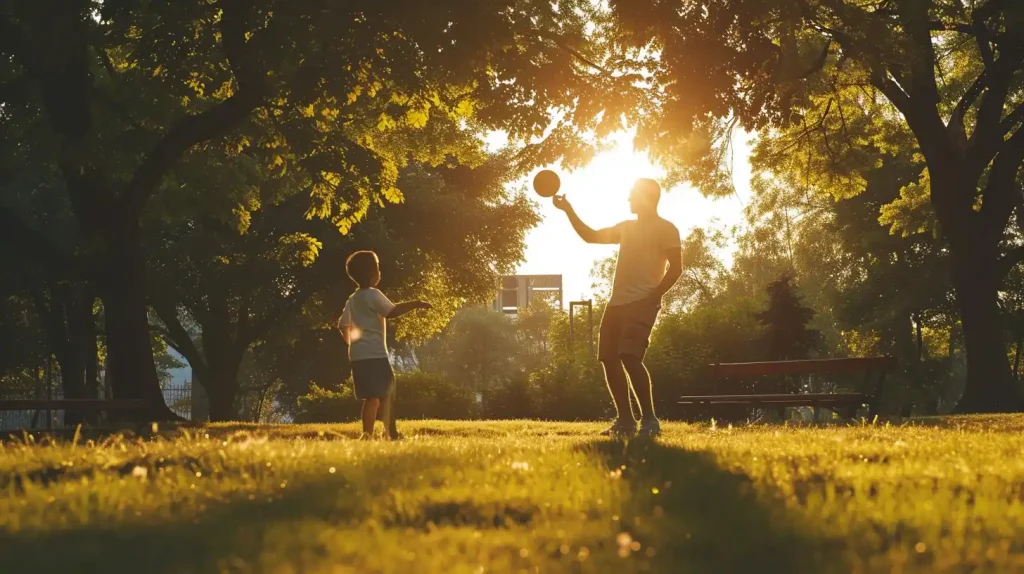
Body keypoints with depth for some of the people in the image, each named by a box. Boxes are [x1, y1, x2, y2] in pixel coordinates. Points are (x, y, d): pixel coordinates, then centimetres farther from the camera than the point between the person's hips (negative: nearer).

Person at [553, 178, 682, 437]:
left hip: (642, 303, -8)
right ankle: (625, 420, 9)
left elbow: (675, 268, -9)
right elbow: (591, 236, 25)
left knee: (630, 357, -22)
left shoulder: (665, 229, -1)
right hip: (617, 303, 8)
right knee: (609, 359, 3)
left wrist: (652, 297, -17)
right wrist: (569, 210, 16)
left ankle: (650, 420, -19)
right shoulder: (627, 227, 22)